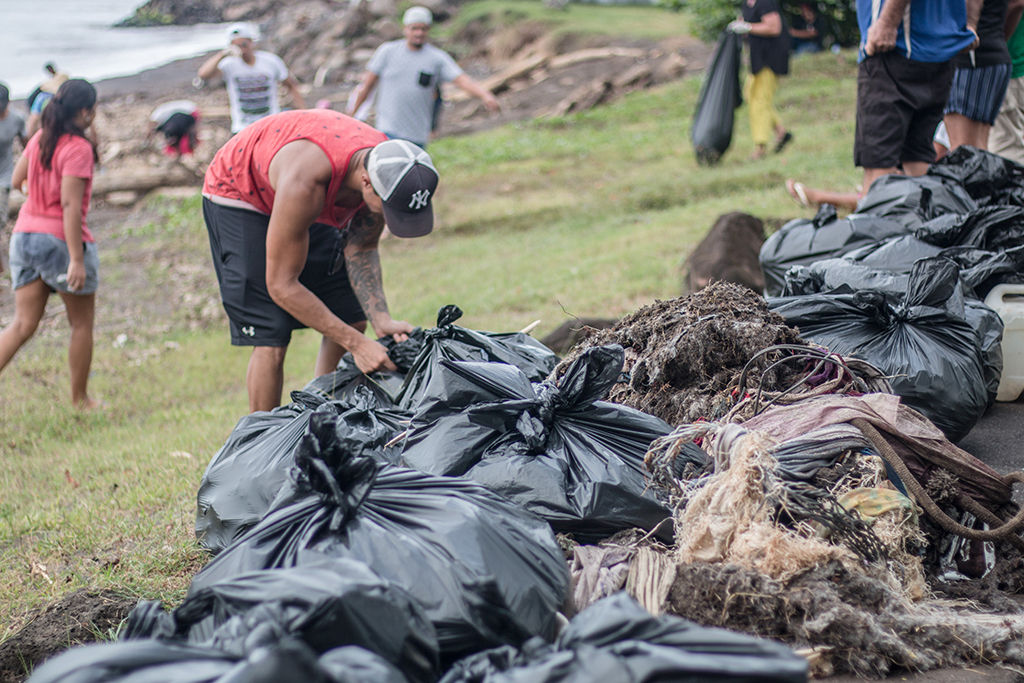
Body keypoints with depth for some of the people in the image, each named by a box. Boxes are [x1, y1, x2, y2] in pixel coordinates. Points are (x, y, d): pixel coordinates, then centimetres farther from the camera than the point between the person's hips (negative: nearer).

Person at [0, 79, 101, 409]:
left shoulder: (39, 139, 6)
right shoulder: (78, 148, -15)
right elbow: (70, 204, -21)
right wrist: (77, 259, -23)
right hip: (60, 239, -7)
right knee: (82, 324, 12)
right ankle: (80, 399, 22)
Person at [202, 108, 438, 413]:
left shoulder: (388, 171, -24)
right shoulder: (304, 182, -43)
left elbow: (360, 250, -8)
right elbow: (281, 286, -34)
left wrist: (381, 319, -23)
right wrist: (355, 343, -36)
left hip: (308, 205, 7)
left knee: (351, 318, -1)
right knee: (271, 338, -17)